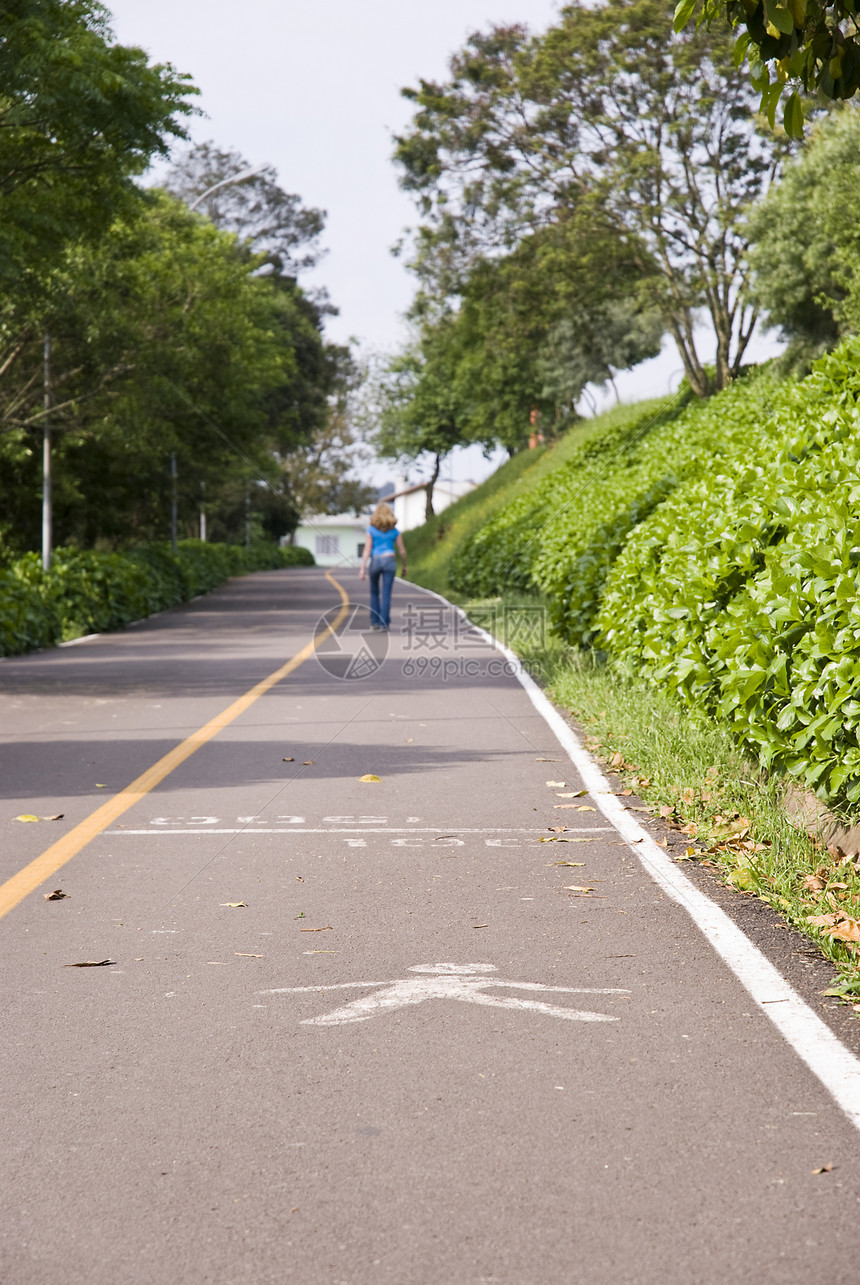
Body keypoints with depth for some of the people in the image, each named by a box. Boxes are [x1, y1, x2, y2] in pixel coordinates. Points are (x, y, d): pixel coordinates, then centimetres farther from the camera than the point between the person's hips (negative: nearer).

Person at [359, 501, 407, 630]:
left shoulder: (371, 530, 1)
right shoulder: (394, 531, 5)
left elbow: (367, 550, -5)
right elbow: (402, 551, 5)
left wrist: (363, 568, -6)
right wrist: (404, 566, 18)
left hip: (375, 561, 0)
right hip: (389, 560, 0)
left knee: (374, 592, 16)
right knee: (386, 594, -2)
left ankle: (375, 621, 16)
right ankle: (384, 623, -7)